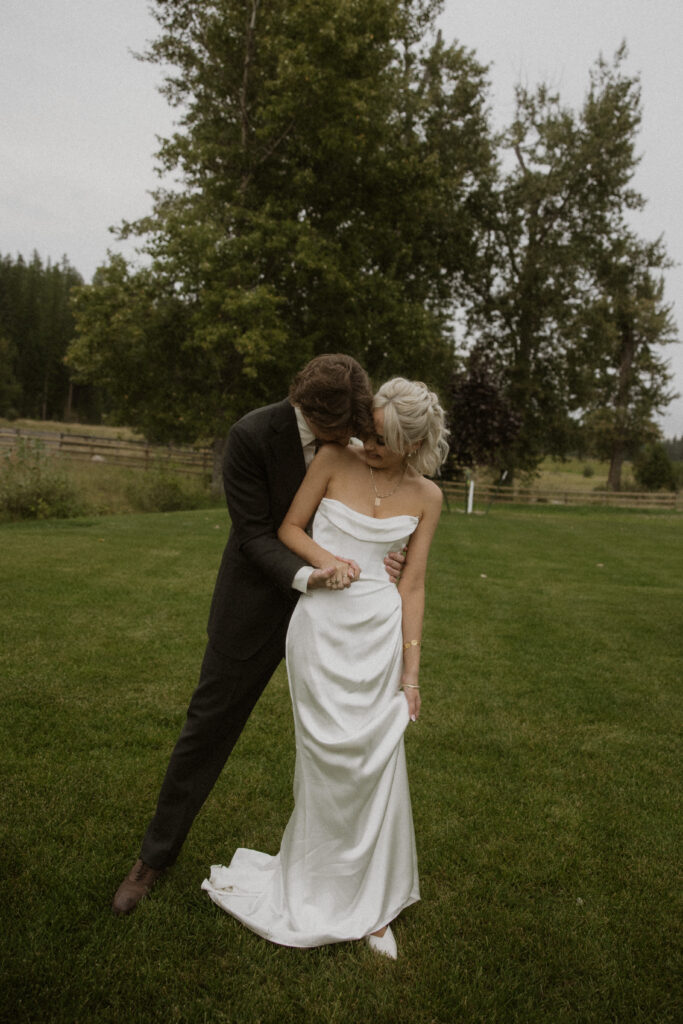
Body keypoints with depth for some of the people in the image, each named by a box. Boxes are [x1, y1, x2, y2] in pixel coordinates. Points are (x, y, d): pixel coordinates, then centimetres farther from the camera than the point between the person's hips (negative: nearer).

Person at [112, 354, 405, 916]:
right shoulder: (252, 434, -22)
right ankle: (156, 854, 29)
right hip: (260, 597, -3)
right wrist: (307, 575, -36)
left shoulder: (362, 438, -9)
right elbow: (255, 534, -20)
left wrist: (387, 555, -17)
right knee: (211, 722, 8)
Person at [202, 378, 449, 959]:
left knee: (377, 762, 6)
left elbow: (412, 585, 2)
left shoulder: (425, 497, 1)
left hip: (381, 632, 1)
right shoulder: (336, 459, -3)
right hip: (322, 626, -1)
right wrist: (325, 559, -17)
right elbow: (289, 527, 4)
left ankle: (370, 900, 28)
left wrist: (411, 672, 1)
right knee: (327, 760, 5)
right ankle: (321, 894, 30)